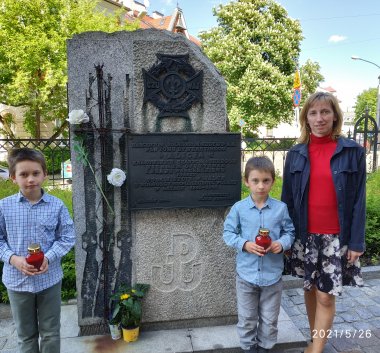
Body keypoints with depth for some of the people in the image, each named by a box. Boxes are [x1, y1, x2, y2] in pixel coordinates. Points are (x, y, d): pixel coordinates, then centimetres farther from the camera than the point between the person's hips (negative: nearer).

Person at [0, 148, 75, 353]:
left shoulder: (57, 205, -9)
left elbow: (67, 237, -5)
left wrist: (48, 258, -19)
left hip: (49, 278, 0)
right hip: (17, 280, 1)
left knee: (51, 333, 15)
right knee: (25, 335, 19)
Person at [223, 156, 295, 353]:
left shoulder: (281, 208, -7)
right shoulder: (238, 208, -9)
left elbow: (290, 232, 4)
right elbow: (228, 233, -3)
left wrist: (282, 243, -17)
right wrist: (244, 244, -19)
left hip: (272, 274, 1)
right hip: (246, 273, 0)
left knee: (270, 318, 18)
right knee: (247, 318, 16)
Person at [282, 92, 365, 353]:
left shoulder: (353, 152, -5)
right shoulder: (296, 154, 1)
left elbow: (359, 201, -4)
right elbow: (288, 199, 4)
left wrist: (356, 241, -7)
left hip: (337, 237, -2)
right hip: (305, 235, 3)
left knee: (326, 297, 1)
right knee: (310, 288, 16)